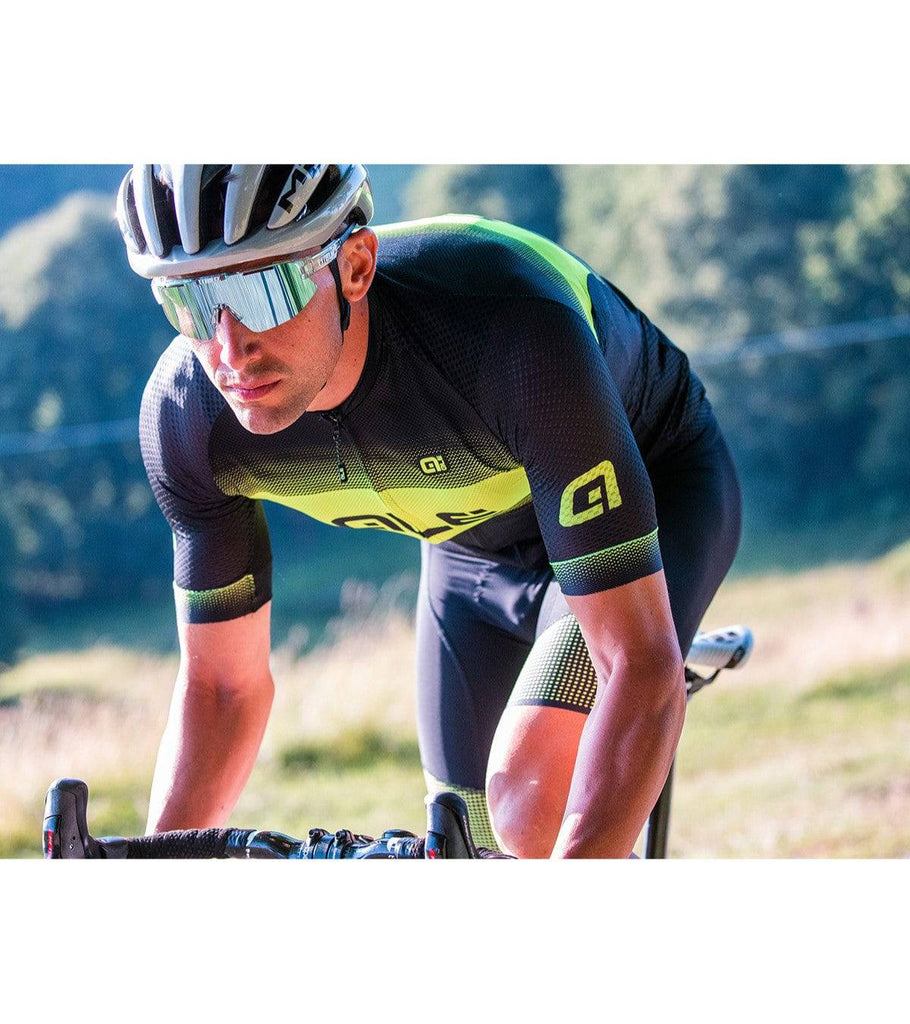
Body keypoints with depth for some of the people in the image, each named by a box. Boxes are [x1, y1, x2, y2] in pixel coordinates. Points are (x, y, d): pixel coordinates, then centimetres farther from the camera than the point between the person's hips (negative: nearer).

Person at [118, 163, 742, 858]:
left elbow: (642, 665, -43)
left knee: (532, 806, -26)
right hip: (473, 545, 5)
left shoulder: (511, 333, -42)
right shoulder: (186, 413, -26)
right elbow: (223, 683, -11)